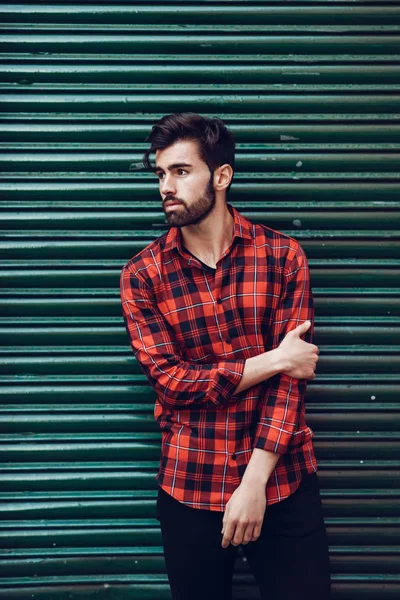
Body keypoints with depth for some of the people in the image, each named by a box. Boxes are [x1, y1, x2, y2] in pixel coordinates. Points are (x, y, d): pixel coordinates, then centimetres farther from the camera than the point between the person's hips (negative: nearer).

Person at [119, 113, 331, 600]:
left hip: (282, 481, 0)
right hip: (189, 486, 1)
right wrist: (270, 361, -14)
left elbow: (291, 376, -8)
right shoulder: (142, 274, -2)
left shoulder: (283, 257, -3)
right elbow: (169, 380, -8)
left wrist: (255, 481, -14)